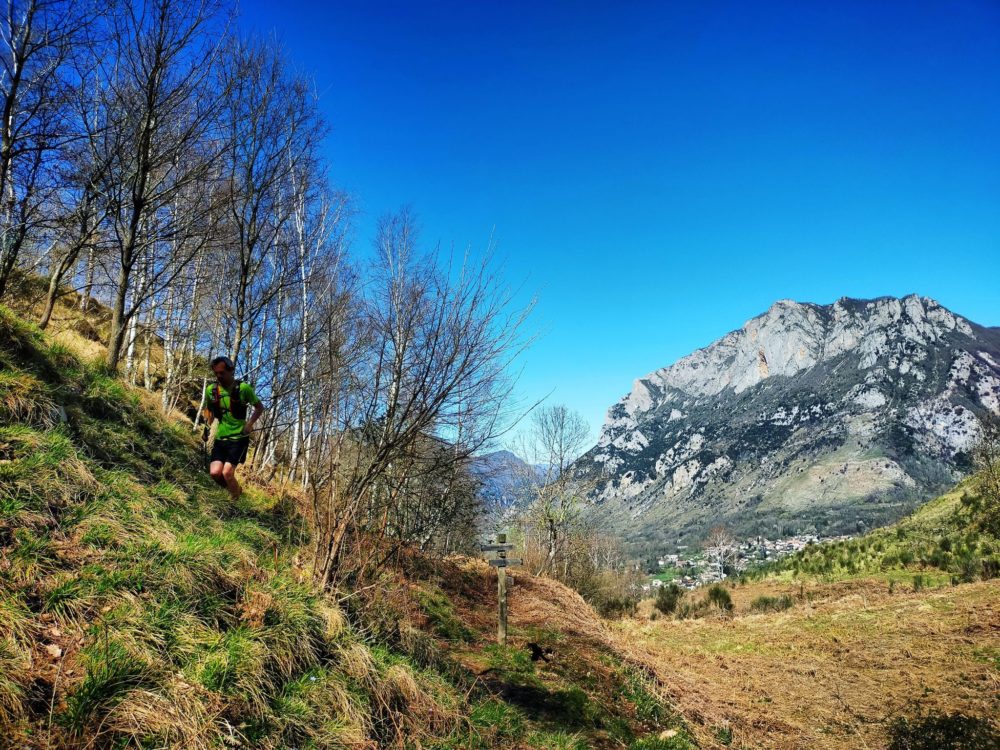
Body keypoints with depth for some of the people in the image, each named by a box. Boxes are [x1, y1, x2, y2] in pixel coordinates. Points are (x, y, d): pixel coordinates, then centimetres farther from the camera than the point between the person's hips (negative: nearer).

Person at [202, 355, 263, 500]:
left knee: (227, 472, -16)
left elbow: (260, 407, 0)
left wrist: (250, 423, -13)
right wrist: (206, 428, 7)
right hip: (220, 438, 4)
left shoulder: (243, 388, -11)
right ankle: (236, 490, 19)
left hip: (239, 438, -4)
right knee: (215, 473, -11)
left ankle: (235, 499, 11)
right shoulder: (211, 390, 1)